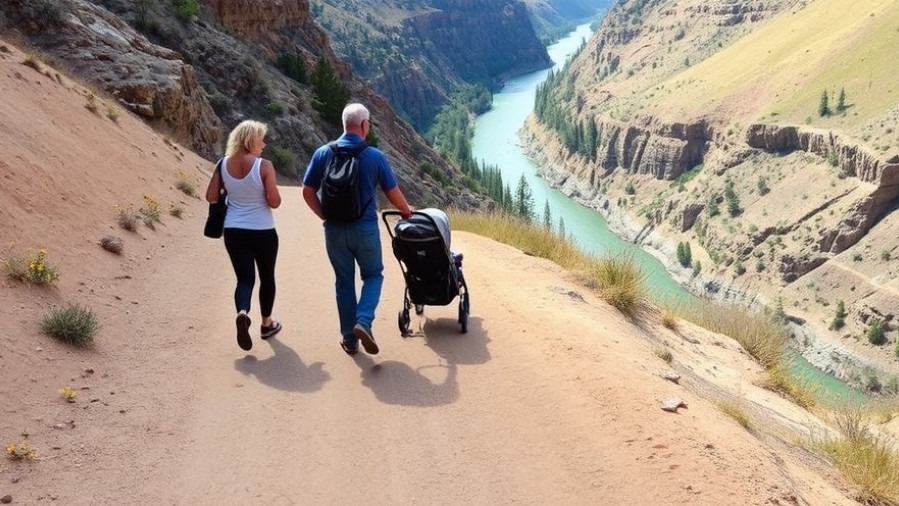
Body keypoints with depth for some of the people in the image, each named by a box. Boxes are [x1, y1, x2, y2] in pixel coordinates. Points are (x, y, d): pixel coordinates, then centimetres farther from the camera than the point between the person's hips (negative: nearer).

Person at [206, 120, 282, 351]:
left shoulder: (224, 164, -2)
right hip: (262, 232, -3)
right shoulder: (264, 166, -15)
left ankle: (242, 313, -23)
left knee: (244, 278, 7)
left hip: (233, 231, 3)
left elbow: (211, 197, 2)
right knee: (266, 277, 17)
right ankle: (266, 323, 31)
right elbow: (274, 202, -14)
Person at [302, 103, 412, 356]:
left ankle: (349, 339, 19)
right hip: (365, 228, -2)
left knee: (344, 282, 13)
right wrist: (406, 210, 19)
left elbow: (308, 192, 1)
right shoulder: (375, 156, -7)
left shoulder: (323, 153, -1)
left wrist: (325, 215, 13)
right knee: (373, 275, 16)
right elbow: (393, 193, -1)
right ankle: (363, 321, -7)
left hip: (334, 229, 2)